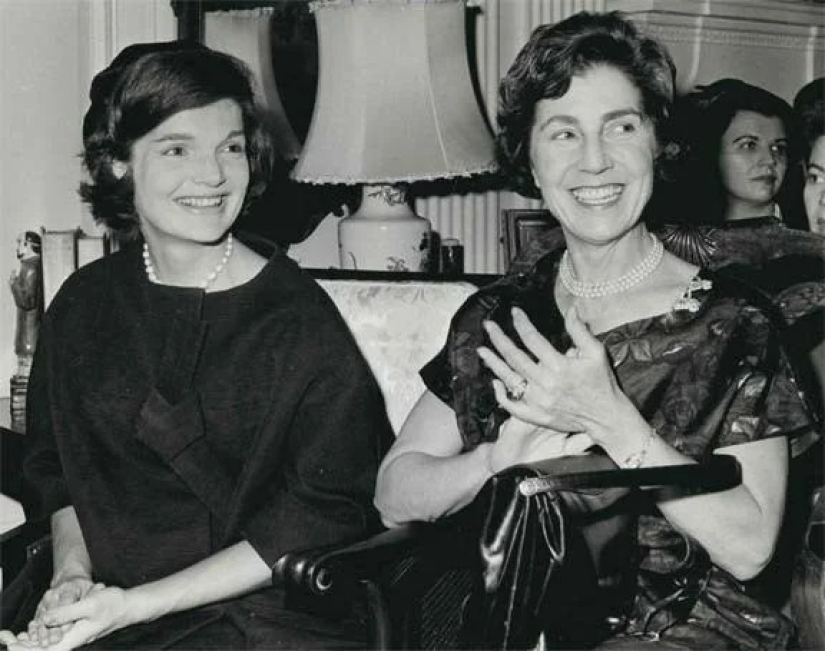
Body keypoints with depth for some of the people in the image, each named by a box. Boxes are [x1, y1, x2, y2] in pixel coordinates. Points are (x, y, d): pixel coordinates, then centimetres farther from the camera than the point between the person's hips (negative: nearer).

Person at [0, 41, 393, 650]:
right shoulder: (82, 305, 6)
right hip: (102, 600, 3)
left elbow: (319, 519, -10)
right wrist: (72, 572, -6)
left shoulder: (301, 320, -8)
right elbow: (57, 470, 15)